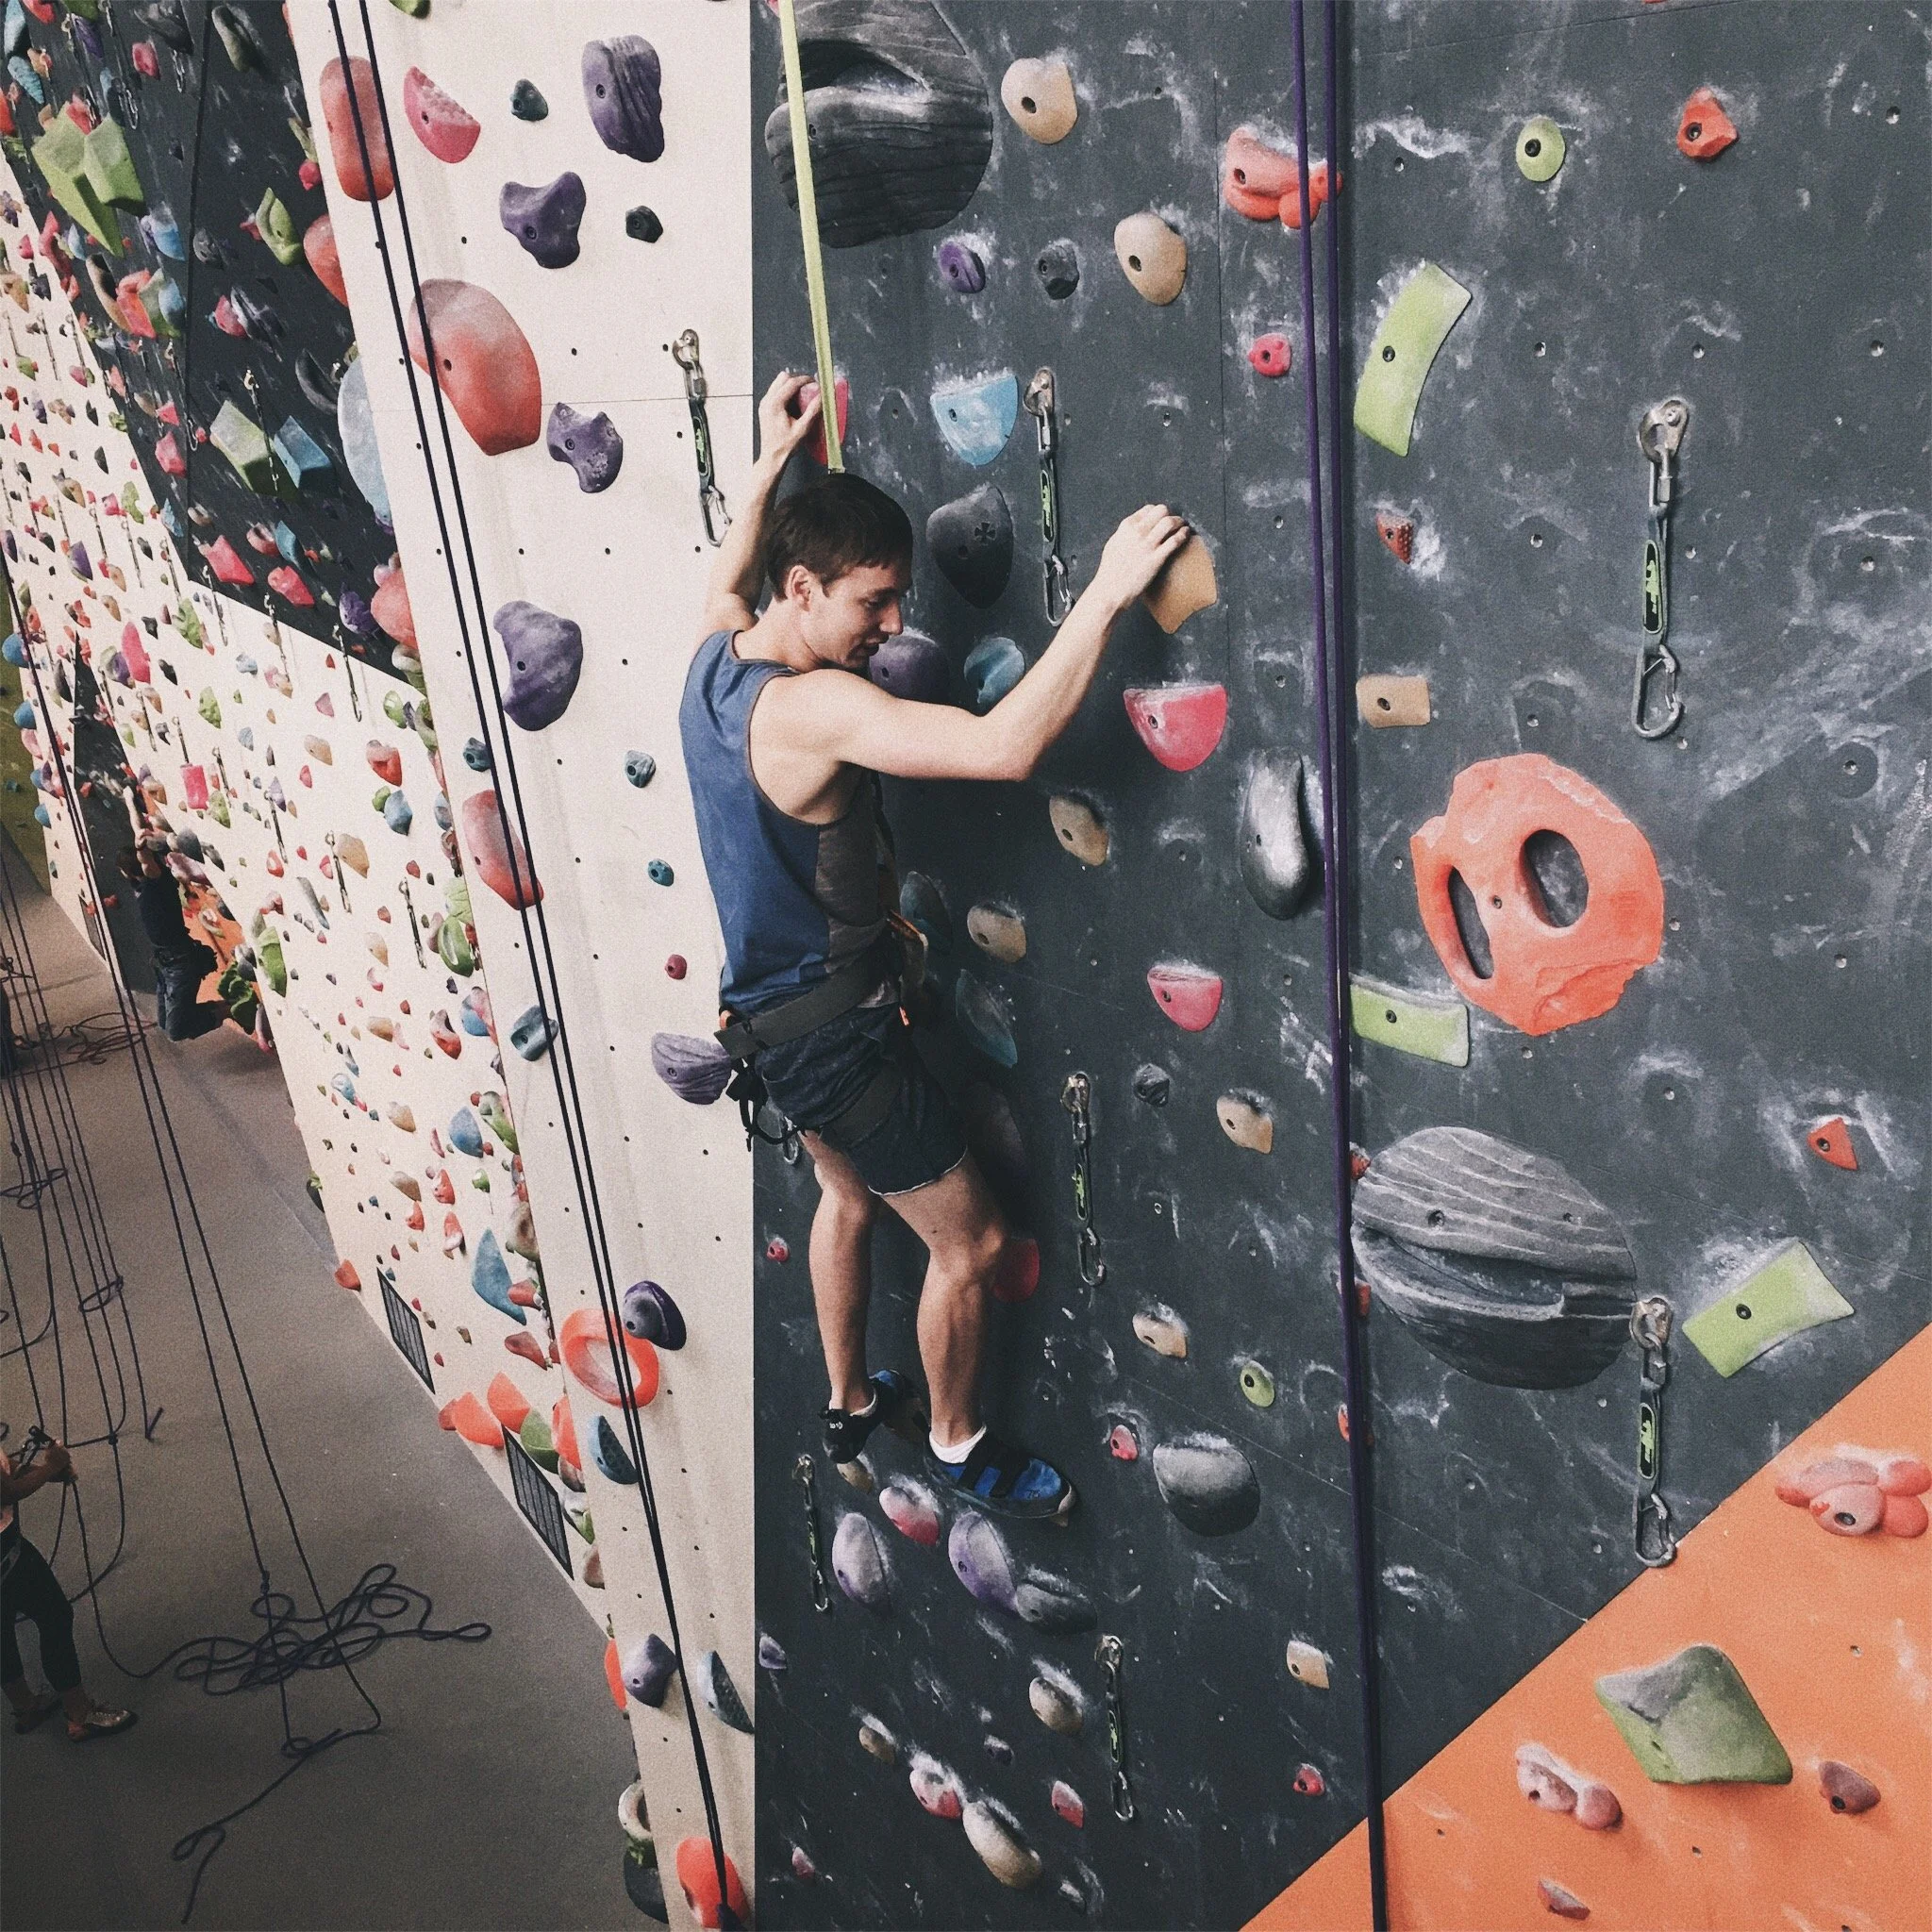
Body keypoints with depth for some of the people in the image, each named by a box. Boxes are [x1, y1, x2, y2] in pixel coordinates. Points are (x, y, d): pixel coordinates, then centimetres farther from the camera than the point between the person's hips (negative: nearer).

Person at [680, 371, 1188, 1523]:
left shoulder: (715, 659, -3)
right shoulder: (811, 707, -31)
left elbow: (729, 583, 24)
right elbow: (1005, 746, -41)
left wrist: (772, 461, 26)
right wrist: (1107, 595, -36)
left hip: (770, 1007, 10)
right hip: (836, 1026, -10)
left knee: (849, 1192, 31)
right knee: (971, 1244, 7)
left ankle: (852, 1405, 49)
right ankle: (958, 1443, 30)